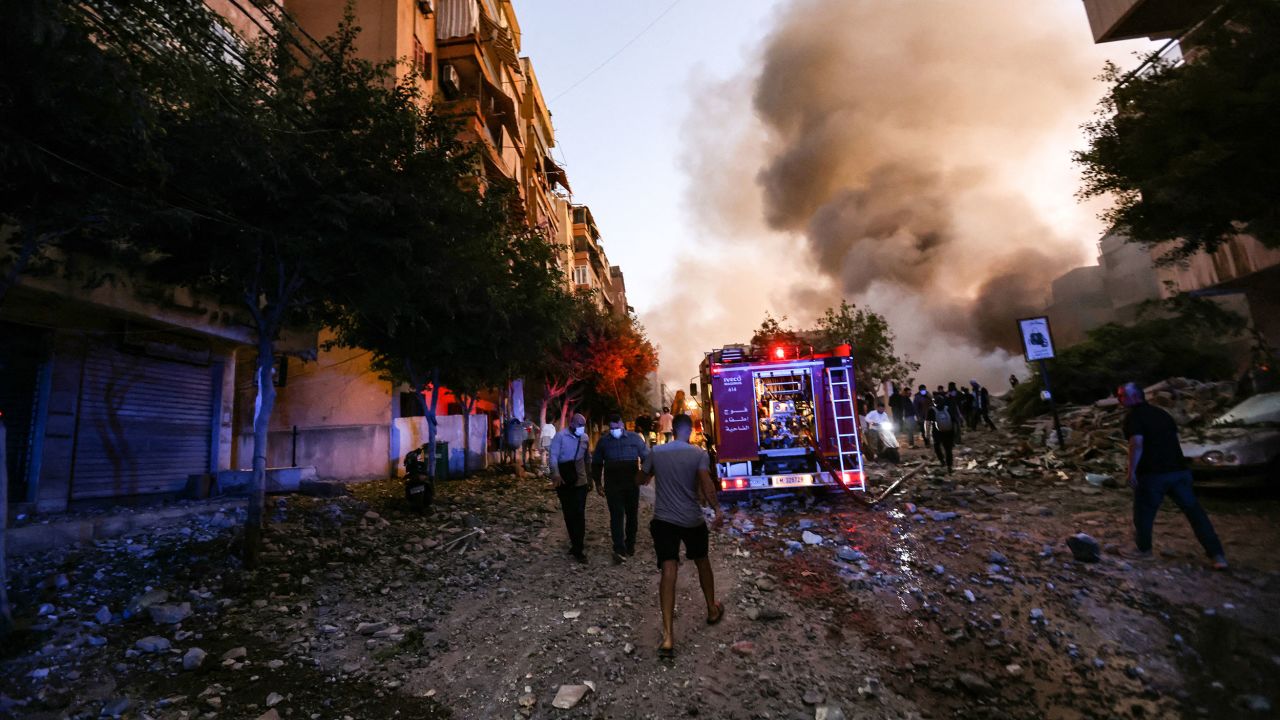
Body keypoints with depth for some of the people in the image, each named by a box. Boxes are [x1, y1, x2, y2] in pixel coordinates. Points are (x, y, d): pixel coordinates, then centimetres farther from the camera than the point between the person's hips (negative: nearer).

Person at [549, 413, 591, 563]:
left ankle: (578, 549, -2)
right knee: (568, 514, 9)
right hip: (563, 480, -2)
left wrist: (589, 477, 19)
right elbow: (553, 456, -16)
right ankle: (575, 544, 25)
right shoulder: (560, 436, -8)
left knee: (579, 514, -5)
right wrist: (556, 473, -31)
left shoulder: (585, 438, 6)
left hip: (580, 480, 2)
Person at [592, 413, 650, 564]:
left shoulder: (635, 438, -2)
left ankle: (630, 545, 30)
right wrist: (598, 483, 9)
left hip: (632, 484, 1)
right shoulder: (603, 441, 2)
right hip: (612, 485, 0)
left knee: (632, 515, 12)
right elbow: (596, 463, 10)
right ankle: (620, 550, -4)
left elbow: (646, 457, 3)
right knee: (616, 516, -5)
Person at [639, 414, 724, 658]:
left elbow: (642, 480, 13)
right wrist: (717, 509, -18)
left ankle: (668, 636, -14)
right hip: (693, 520, 0)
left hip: (663, 520, 1)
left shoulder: (656, 452, 0)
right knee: (702, 562, 23)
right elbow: (706, 484, -24)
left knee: (669, 571, -5)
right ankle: (713, 610, 42)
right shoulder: (699, 454, -8)